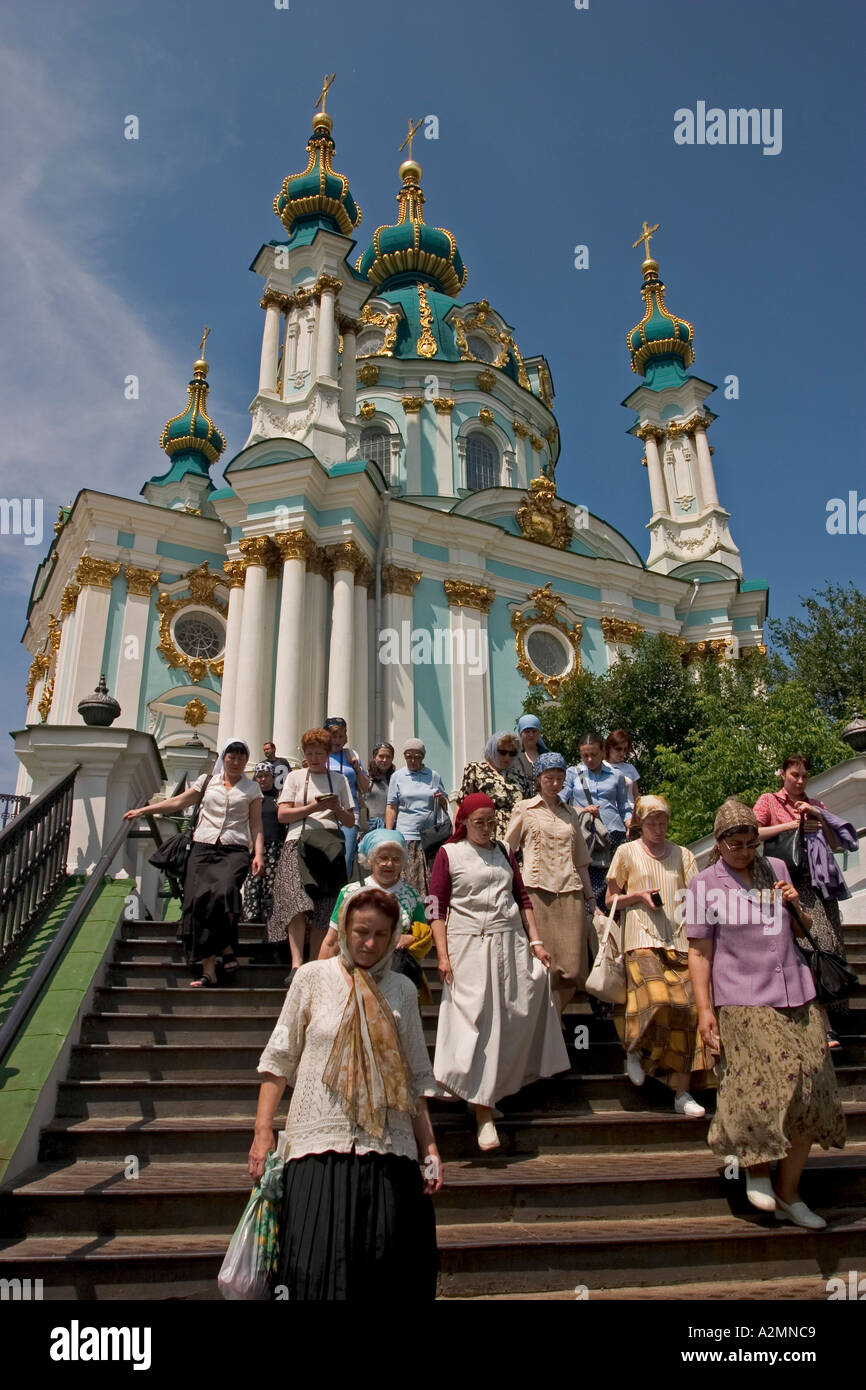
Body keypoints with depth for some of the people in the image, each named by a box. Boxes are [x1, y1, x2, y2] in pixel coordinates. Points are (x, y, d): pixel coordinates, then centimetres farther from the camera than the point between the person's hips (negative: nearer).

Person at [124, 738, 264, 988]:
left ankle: (227, 949, -9)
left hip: (234, 850, -2)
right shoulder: (207, 781, 17)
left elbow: (256, 824, 8)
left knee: (224, 891, -29)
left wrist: (259, 854, -5)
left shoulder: (251, 789, 13)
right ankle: (208, 969, -10)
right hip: (203, 848, 2)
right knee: (199, 901, -13)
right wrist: (142, 810, 19)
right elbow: (177, 802, 21)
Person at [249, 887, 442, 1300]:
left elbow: (417, 1079, 11)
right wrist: (262, 1132, -3)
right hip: (321, 1146, -2)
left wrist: (429, 1149, 8)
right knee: (318, 1268, -6)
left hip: (388, 1148, 2)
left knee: (391, 1268, 1)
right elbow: (279, 1060, 4)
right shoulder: (313, 977, 2)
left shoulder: (402, 990, 9)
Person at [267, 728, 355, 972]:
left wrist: (337, 808, -5)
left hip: (330, 847, 2)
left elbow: (351, 821, 16)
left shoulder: (339, 780, 17)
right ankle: (296, 963, -23)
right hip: (299, 843, -2)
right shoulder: (295, 777, 13)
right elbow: (282, 814, 3)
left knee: (323, 911, -1)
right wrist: (312, 807, -10)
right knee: (296, 903, -19)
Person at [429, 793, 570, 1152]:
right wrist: (443, 955, -10)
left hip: (510, 944, 4)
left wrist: (536, 941, 7)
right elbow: (437, 908, -2)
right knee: (477, 1022, -6)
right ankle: (483, 1111, -1)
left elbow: (522, 899, 16)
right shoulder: (448, 854, 2)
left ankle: (490, 1090, 23)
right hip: (468, 946, -4)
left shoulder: (503, 853, 15)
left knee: (511, 1020, 5)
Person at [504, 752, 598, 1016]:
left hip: (570, 892, 4)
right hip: (537, 891, -3)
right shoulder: (524, 809, 7)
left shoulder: (570, 813, 19)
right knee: (544, 964, -6)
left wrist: (590, 896, 17)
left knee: (573, 967, -2)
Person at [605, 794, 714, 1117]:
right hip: (643, 938, -3)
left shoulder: (682, 855, 17)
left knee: (687, 1008, -7)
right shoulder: (627, 852, 9)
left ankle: (683, 1093, 3)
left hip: (679, 940, 3)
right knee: (658, 998, -24)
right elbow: (610, 899, 10)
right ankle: (635, 1050, 7)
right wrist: (639, 896, -6)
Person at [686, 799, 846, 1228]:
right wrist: (704, 1009, -8)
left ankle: (788, 1193, 19)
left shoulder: (776, 870, 13)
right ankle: (756, 1167, 21)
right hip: (743, 1003, -5)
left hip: (797, 996, 5)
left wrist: (796, 906, 1)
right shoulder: (704, 885, 0)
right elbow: (699, 952, -1)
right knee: (764, 1092, -10)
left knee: (809, 1092, 3)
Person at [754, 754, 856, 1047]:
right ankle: (823, 1024, -13)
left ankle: (826, 1019, 5)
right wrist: (791, 825, -8)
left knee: (827, 943, -3)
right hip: (789, 882, -4)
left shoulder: (815, 805, 22)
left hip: (818, 881, 5)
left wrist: (819, 817, 0)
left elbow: (836, 844, 14)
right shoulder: (769, 801, 9)